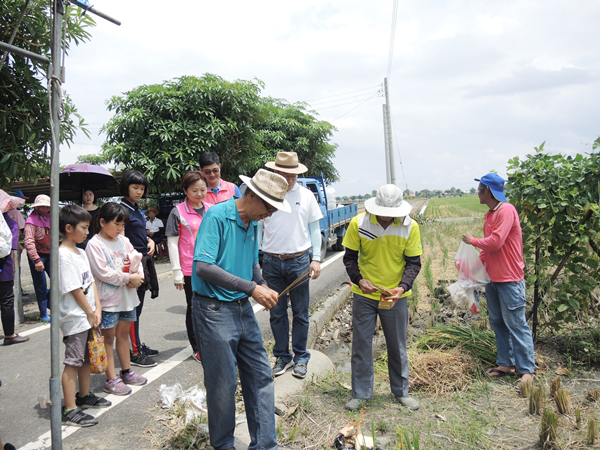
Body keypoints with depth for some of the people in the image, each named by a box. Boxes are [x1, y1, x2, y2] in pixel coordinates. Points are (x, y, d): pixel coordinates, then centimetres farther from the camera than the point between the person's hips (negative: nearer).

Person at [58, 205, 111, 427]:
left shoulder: (81, 252, 11)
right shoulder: (64, 255, -17)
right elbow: (74, 289, -18)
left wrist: (97, 309, 2)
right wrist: (90, 313, -11)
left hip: (88, 316, 9)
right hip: (75, 318, -9)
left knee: (86, 358, 19)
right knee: (72, 363, -3)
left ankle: (84, 396, 35)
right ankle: (70, 411, 5)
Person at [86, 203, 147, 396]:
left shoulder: (123, 241, 10)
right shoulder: (94, 244, -12)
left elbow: (136, 260, 9)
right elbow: (103, 272, -19)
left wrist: (138, 276, -11)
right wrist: (128, 278, -16)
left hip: (127, 296, 7)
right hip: (108, 298, -6)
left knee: (123, 333, 17)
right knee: (109, 337, 4)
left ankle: (126, 372, 30)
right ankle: (111, 379, 13)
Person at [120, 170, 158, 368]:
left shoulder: (136, 208, 13)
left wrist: (150, 241, 4)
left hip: (143, 261, 9)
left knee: (138, 306, 16)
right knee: (132, 308, -2)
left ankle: (138, 345, 27)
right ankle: (135, 353, 6)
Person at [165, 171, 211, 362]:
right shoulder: (178, 212, -4)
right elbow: (172, 243, -4)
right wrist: (177, 272, -7)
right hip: (190, 270, -3)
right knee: (194, 308, 8)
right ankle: (196, 348, 23)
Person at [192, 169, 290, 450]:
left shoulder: (253, 224, 9)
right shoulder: (217, 215, -16)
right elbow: (203, 267, -24)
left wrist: (263, 287, 0)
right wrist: (251, 288, -24)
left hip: (243, 308, 8)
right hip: (214, 310, -7)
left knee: (261, 377, 10)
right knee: (223, 385, 5)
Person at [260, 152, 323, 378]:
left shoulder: (306, 195, 2)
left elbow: (314, 229, 7)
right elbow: (258, 227, 8)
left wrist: (316, 259, 1)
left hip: (299, 261, 0)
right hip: (272, 262, 1)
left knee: (300, 313, 7)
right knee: (277, 313, 9)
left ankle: (301, 357, 22)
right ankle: (282, 356, 24)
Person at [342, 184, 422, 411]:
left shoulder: (410, 226, -10)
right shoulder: (358, 223, -11)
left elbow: (413, 262, -4)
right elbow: (349, 257, -2)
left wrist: (403, 286, -20)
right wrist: (358, 279, -19)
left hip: (395, 296, 0)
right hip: (364, 295, 0)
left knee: (397, 346, 13)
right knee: (361, 344, 7)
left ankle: (401, 391, 32)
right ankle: (360, 393, 23)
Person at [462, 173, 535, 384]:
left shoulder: (506, 210, -15)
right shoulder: (490, 214, 14)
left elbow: (496, 242, -23)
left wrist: (472, 240, -8)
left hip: (509, 279, -9)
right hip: (492, 278, 9)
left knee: (516, 324, -2)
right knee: (497, 323, 13)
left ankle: (527, 369, 8)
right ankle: (505, 364, 23)